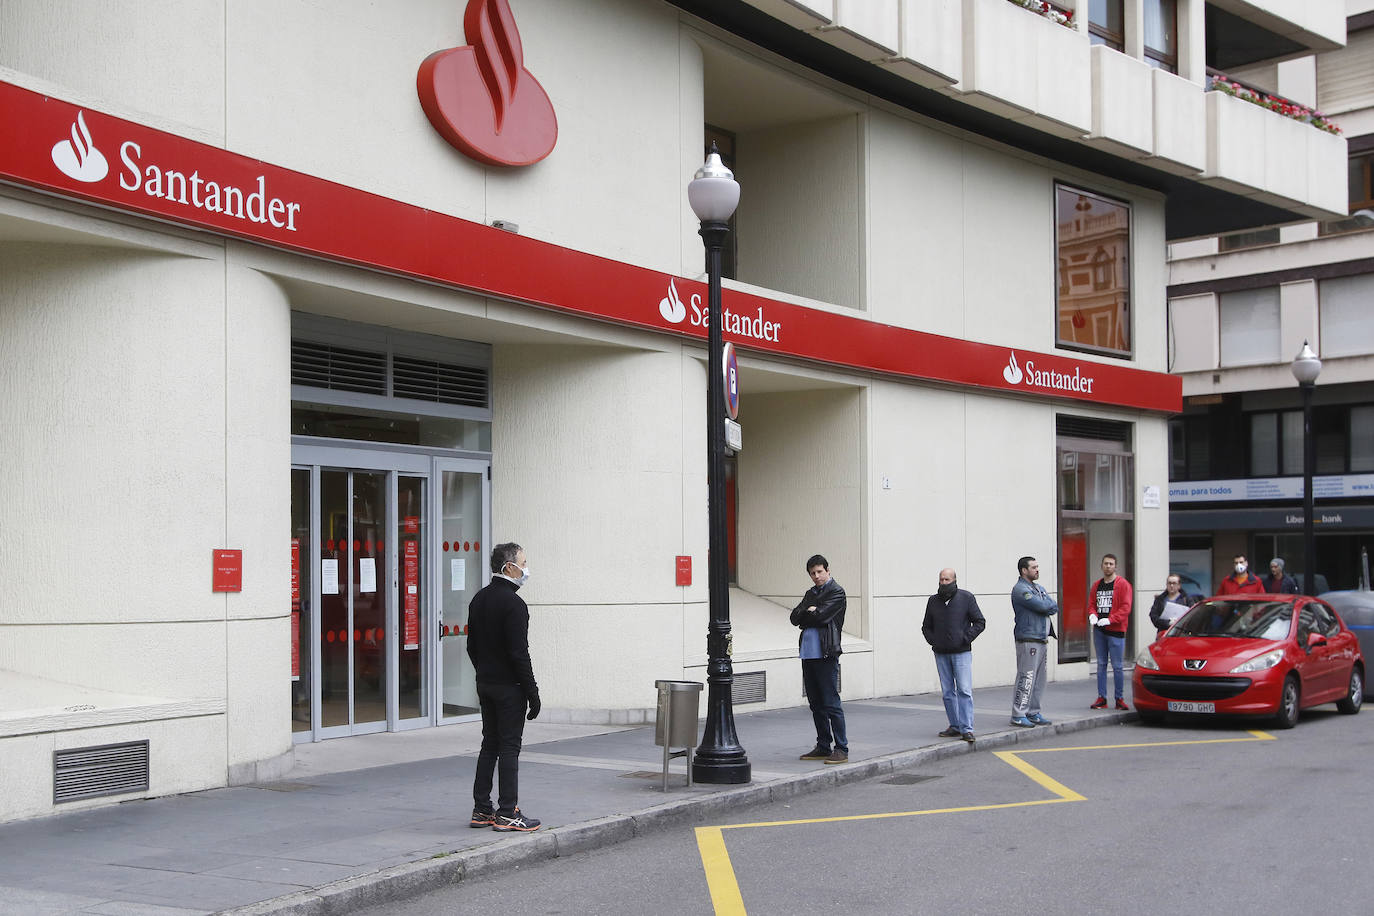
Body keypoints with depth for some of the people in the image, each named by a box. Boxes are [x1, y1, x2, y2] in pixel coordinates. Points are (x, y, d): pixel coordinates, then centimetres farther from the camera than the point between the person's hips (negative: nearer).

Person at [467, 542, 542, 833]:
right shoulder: (513, 603, -18)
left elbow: (472, 647, 15)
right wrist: (533, 693, -15)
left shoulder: (479, 599, 10)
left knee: (489, 745, 13)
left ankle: (482, 810, 16)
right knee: (509, 748, -3)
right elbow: (519, 653, -20)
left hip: (486, 685, 9)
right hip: (509, 687, -9)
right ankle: (507, 814, 0)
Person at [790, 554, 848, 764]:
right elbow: (795, 618, 9)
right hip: (808, 652, 8)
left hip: (826, 654, -8)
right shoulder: (811, 593, 20)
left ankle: (841, 748, -4)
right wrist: (811, 612, -6)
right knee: (816, 703, 11)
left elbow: (821, 615, -16)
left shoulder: (836, 592, -4)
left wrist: (806, 613, 2)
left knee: (831, 703, -8)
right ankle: (823, 747, 18)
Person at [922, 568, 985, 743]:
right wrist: (932, 641, 4)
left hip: (961, 653, -4)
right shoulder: (933, 601, 9)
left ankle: (966, 729, -10)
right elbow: (926, 626, 20)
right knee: (948, 692, 7)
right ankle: (955, 727, 14)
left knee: (964, 690, -10)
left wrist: (966, 639, -9)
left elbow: (980, 622, 0)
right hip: (941, 654, 4)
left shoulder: (966, 598, -1)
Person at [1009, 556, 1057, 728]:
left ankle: (1033, 713, 17)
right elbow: (1042, 606, -20)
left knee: (1039, 680, 11)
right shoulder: (1020, 589, -11)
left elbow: (1054, 607, 10)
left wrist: (1045, 608, -8)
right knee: (1026, 678, -10)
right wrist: (1048, 605, 0)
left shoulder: (1038, 588, 20)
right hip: (1028, 641, -9)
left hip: (1042, 641, 9)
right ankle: (1018, 715, -7)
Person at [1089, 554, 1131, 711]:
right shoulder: (1097, 585, 13)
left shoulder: (1123, 584, -4)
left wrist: (1110, 620, -20)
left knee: (1117, 666, -3)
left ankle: (1119, 699, 5)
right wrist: (1092, 615, -5)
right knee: (1101, 665, 8)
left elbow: (1125, 607, -11)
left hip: (1116, 630, -5)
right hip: (1099, 630, 5)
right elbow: (1092, 603, 18)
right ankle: (1102, 698, 11)